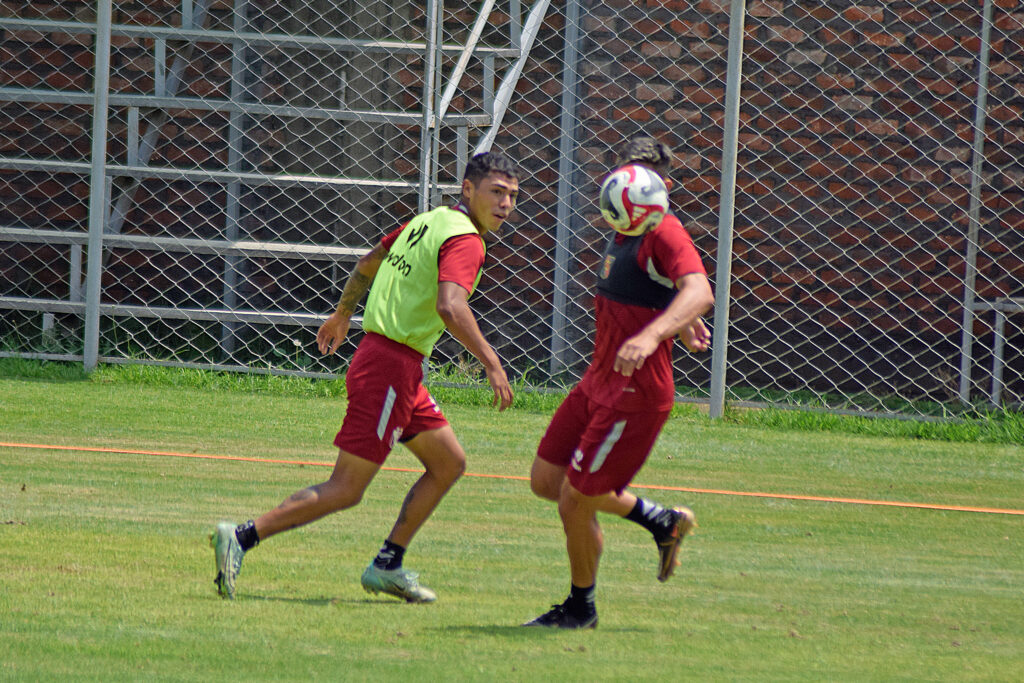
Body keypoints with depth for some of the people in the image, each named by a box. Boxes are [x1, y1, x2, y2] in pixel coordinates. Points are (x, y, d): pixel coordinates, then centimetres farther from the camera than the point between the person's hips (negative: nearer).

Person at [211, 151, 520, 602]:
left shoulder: (427, 222, 15)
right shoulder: (464, 240, -14)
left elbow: (367, 264, 27)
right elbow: (450, 307, -31)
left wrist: (343, 314, 40)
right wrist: (491, 363, -28)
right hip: (391, 367, -10)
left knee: (449, 464, 17)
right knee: (345, 489, -9)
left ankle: (387, 566, 19)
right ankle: (242, 538, -11)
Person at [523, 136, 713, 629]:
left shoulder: (664, 235, -19)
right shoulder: (622, 234, 10)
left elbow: (699, 292, -37)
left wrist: (651, 335, -52)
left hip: (635, 395, -10)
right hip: (598, 382, 10)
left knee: (575, 503, -3)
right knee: (546, 481, 16)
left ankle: (580, 608, 20)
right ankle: (662, 522, 27)